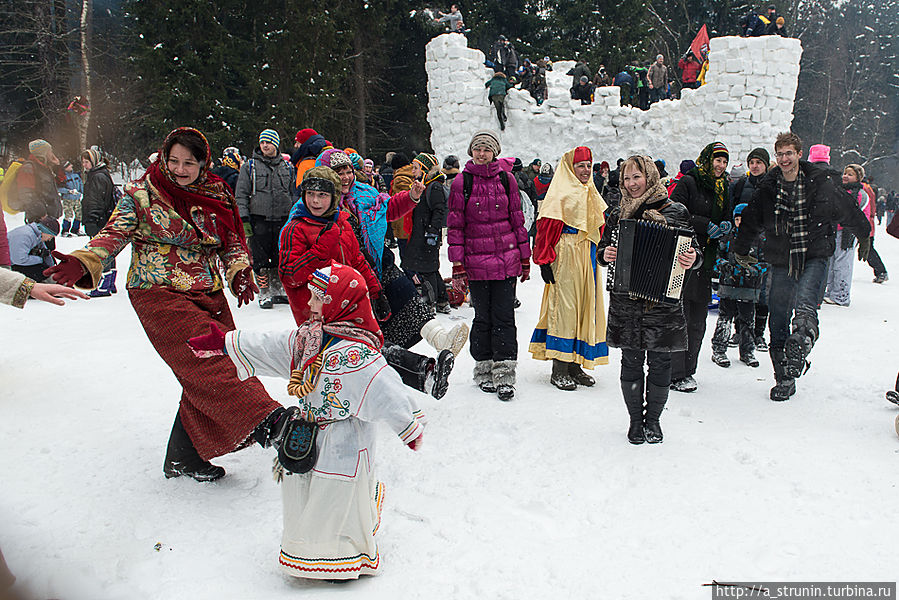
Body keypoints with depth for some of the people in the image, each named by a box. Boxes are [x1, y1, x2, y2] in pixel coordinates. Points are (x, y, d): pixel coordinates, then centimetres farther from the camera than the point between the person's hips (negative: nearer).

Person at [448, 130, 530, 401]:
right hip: (476, 261, -1)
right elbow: (455, 226, 2)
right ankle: (484, 370, 19)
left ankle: (504, 375, 5)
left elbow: (517, 220, 12)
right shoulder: (462, 182, 2)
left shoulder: (506, 179, 7)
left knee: (504, 317, 0)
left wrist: (525, 258, 11)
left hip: (507, 259, 1)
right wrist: (457, 264, -3)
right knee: (483, 316, 5)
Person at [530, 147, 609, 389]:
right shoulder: (560, 194, -6)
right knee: (564, 308, -7)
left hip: (588, 259, 8)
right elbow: (546, 229, -12)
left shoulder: (591, 194, 18)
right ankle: (559, 371, -1)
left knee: (585, 307, 8)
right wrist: (545, 261, -16)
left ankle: (574, 365, 17)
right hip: (566, 258, -8)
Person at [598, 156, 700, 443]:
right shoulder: (618, 214, 10)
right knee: (631, 360, 6)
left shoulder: (675, 212, 1)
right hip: (625, 302, 2)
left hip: (664, 299, -2)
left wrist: (693, 260, -19)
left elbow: (694, 250, 3)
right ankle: (635, 419, 22)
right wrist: (605, 255, -6)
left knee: (660, 361, 4)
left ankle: (653, 420, 23)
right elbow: (603, 248, 16)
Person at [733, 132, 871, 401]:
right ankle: (784, 379, 14)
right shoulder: (768, 189, 1)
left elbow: (848, 210, 12)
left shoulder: (820, 183, -3)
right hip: (781, 261, 2)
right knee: (778, 320, 2)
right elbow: (750, 220, 17)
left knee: (804, 305, -30)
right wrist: (741, 251, 24)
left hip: (814, 257, -2)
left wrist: (864, 236, 24)